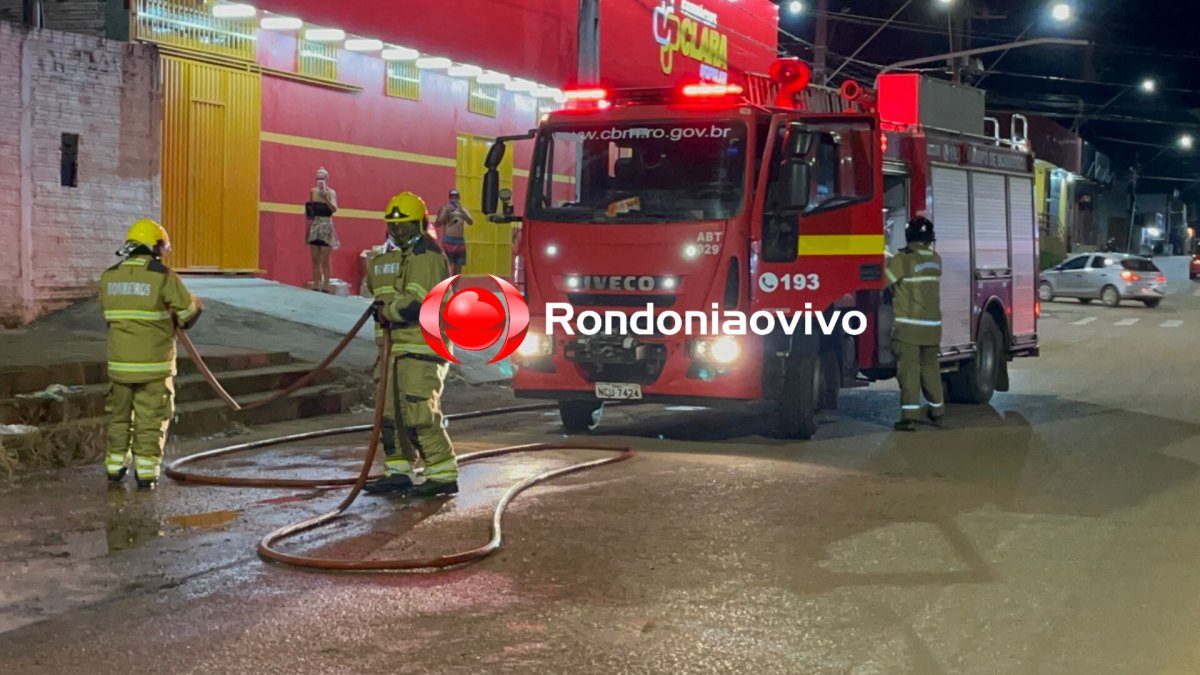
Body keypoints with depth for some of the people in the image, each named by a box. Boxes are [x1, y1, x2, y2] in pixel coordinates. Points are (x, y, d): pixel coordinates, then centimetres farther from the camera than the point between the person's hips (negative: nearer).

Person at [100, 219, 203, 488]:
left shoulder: (109, 277, 1)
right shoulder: (164, 277, -12)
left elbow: (109, 313, 14)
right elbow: (189, 313, -4)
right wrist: (197, 306, 19)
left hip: (120, 360, 4)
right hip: (154, 362, -3)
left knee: (119, 414, 18)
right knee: (150, 419, 5)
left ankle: (116, 466, 24)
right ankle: (146, 473, 5)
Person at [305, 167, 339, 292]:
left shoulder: (331, 192, -4)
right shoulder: (313, 191, 8)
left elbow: (334, 209, -19)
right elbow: (309, 212, 13)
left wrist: (325, 197, -31)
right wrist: (307, 230, 11)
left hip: (326, 227, -4)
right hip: (314, 227, 4)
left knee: (324, 261, -5)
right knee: (315, 261, 5)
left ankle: (325, 288, -3)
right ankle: (315, 287, 10)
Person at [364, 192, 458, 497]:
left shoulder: (426, 255, -13)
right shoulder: (408, 255, 21)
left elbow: (416, 303, -23)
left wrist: (388, 311, -7)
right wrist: (387, 308, 10)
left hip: (422, 348, -11)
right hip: (404, 346, 11)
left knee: (420, 414, -13)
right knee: (396, 411, 13)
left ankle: (443, 475, -9)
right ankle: (399, 472, 20)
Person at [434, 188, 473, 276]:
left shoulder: (463, 210, 12)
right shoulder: (444, 209, 1)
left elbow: (471, 222, -5)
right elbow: (437, 224, -9)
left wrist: (461, 210, -16)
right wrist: (447, 211, -17)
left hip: (460, 242, 5)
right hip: (448, 241, -4)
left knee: (458, 270, 8)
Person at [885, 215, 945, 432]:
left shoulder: (902, 259, -12)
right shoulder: (935, 259, 8)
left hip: (908, 326, -6)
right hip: (932, 325, 6)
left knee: (909, 369, -5)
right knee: (930, 367, 16)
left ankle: (910, 415, -10)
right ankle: (937, 411, 24)